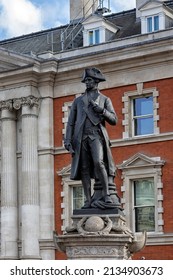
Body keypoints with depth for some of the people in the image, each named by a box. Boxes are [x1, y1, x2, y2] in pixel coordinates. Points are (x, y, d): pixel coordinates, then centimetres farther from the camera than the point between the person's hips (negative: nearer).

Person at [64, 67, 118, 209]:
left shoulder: (105, 99, 15)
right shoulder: (78, 100, 21)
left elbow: (114, 120, 7)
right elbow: (71, 122, 16)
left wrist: (101, 110, -9)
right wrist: (67, 139, 4)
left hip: (97, 135, -3)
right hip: (81, 137, 3)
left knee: (98, 162, -23)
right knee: (84, 169, -3)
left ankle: (106, 194, -14)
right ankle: (88, 200, -2)